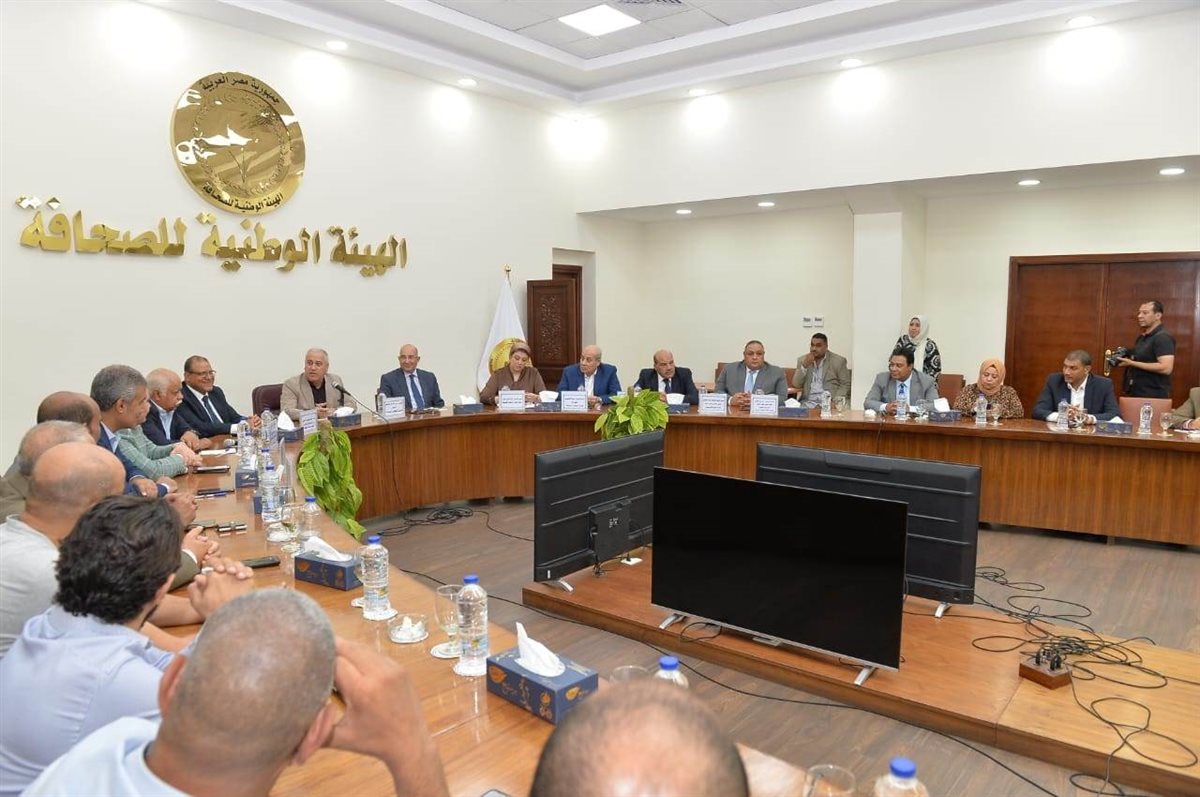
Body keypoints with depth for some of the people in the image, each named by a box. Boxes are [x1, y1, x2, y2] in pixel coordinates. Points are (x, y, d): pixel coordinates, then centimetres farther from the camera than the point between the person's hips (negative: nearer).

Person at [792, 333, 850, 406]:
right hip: (809, 402, 1)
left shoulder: (838, 361, 4)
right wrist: (804, 366, -8)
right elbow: (796, 385, 5)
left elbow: (845, 385, 2)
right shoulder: (802, 360, 11)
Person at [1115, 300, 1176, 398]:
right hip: (1135, 394, 8)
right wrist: (1125, 359, 5)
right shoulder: (1142, 337, 14)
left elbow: (1166, 368, -24)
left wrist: (1132, 363, -22)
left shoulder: (1163, 338, -13)